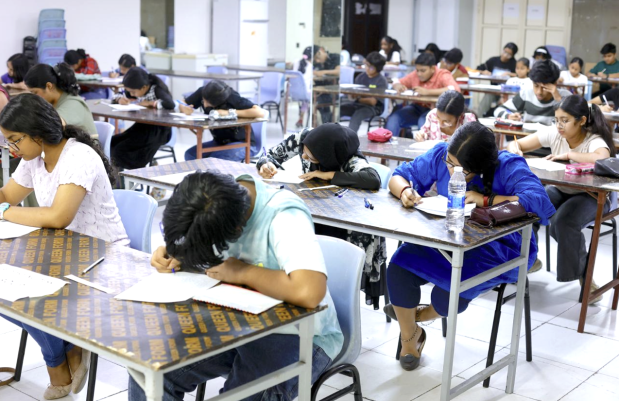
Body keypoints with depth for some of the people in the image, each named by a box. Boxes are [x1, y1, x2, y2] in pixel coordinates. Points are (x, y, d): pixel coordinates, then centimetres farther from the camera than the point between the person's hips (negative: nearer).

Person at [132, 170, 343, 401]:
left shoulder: (284, 218, -29)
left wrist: (243, 272, -29)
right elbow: (196, 248, 12)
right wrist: (173, 254, -11)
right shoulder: (212, 205, -9)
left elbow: (308, 292, -44)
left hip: (299, 337, -6)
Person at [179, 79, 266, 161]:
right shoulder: (203, 92, -7)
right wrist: (185, 109, -18)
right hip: (219, 142, 6)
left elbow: (261, 112, -33)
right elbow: (182, 104, 7)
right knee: (190, 154, -17)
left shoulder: (233, 98, -22)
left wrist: (230, 112, -32)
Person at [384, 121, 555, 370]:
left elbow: (541, 202, -30)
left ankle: (417, 315, 14)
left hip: (498, 246, -4)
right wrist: (404, 190, -22)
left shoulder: (508, 167, -16)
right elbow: (399, 176, 4)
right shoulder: (441, 155, -4)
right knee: (398, 270, -20)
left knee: (449, 296, -28)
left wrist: (486, 200, -31)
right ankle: (409, 335, 11)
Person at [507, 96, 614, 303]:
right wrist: (514, 149, -30)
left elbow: (602, 158, -48)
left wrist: (567, 155, -40)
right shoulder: (553, 134, -10)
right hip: (560, 191, 5)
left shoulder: (594, 141, -23)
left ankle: (583, 275, -12)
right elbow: (515, 144, -6)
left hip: (591, 196, -5)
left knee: (563, 223, -34)